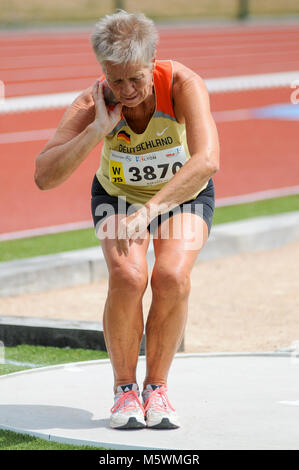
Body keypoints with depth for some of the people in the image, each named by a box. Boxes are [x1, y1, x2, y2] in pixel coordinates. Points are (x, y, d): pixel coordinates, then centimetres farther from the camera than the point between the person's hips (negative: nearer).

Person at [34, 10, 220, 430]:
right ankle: (124, 389, -8)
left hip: (185, 195, 0)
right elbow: (44, 177, -36)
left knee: (172, 278, -26)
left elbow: (207, 161, -48)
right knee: (127, 277, -27)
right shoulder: (93, 103, -29)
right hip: (119, 196, 0)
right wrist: (97, 131, -46)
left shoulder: (183, 85, -34)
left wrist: (149, 210, -57)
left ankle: (156, 388, -7)